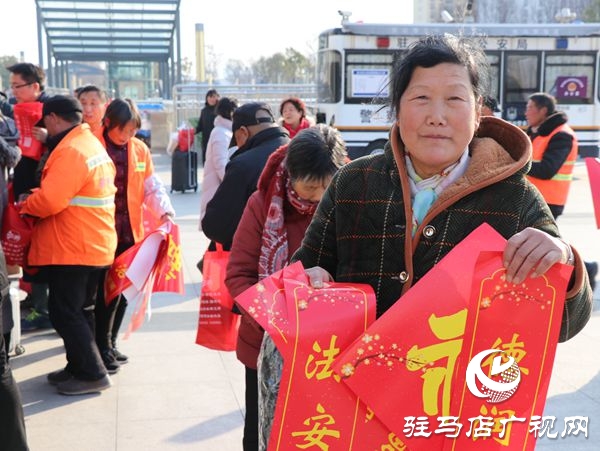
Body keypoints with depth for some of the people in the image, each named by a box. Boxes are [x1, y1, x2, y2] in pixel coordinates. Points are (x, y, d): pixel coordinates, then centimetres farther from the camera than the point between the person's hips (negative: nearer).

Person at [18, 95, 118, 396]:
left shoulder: (70, 151, -19)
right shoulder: (93, 145, 15)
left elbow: (50, 200, -26)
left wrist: (24, 205, -7)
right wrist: (37, 198, 5)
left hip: (71, 248, -10)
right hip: (96, 245, 10)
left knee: (64, 312, -2)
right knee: (80, 310, 17)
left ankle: (92, 374, 2)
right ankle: (79, 367, 26)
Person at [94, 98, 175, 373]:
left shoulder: (140, 149, 6)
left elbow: (152, 186, 9)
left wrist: (165, 212, -8)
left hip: (131, 232, 5)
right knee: (107, 291, -4)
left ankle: (110, 343, 28)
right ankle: (102, 348, 11)